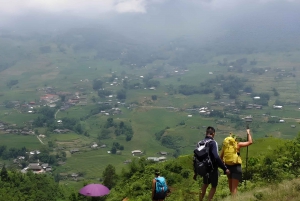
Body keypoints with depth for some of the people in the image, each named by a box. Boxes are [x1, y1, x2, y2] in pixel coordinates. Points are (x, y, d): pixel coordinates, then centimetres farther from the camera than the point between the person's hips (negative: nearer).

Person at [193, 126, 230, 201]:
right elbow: (216, 157, -29)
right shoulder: (213, 143, -18)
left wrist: (195, 172, 15)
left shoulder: (199, 143, 3)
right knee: (213, 187, 13)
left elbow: (195, 158, 7)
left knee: (205, 184, 27)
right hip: (213, 169, -6)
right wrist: (225, 168, -26)